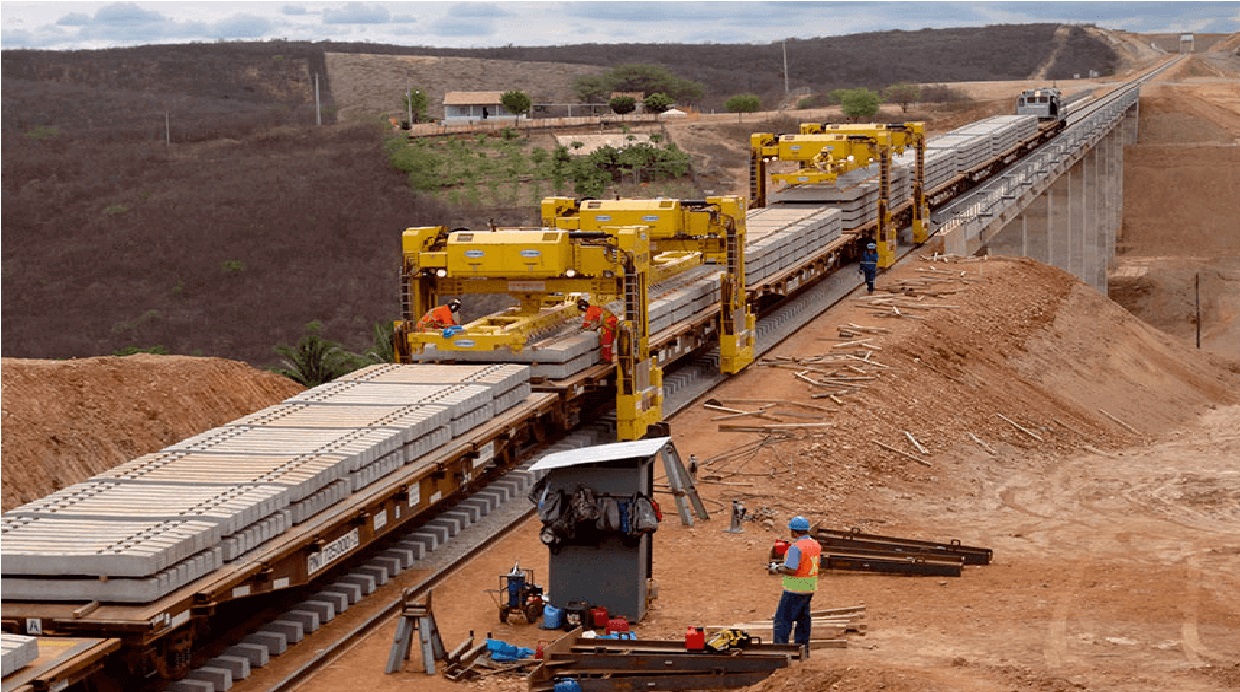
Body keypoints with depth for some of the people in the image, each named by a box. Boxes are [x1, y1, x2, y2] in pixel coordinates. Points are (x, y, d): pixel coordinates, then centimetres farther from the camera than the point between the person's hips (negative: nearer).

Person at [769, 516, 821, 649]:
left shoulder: (796, 547, -20)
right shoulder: (815, 545, 8)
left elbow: (791, 570, -25)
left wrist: (777, 569, -7)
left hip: (795, 589, -9)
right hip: (810, 588, 9)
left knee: (783, 618, -3)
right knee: (803, 618, 16)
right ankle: (803, 647, 20)